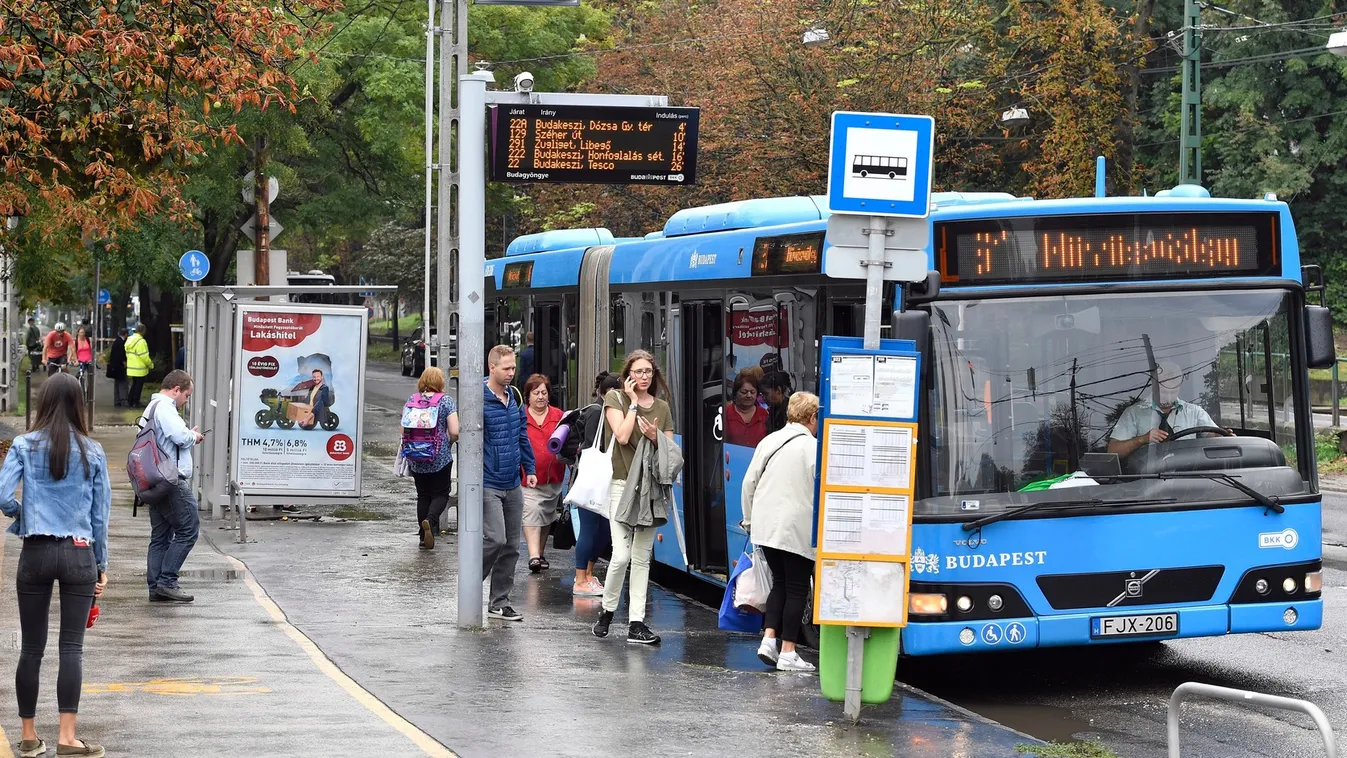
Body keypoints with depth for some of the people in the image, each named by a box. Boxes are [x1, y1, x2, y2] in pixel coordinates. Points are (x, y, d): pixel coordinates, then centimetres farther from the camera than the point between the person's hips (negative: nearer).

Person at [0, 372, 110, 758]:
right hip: (79, 553, 0)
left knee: (32, 647, 8)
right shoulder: (92, 452, 1)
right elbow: (100, 513, 4)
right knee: (72, 647, 0)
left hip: (36, 552, 0)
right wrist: (101, 564, 13)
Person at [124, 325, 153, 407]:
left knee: (134, 384, 19)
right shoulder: (141, 341, -20)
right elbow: (144, 356, -20)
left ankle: (130, 401, 21)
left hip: (131, 368, 8)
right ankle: (135, 402, 6)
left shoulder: (129, 340, 7)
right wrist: (151, 364, -4)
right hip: (140, 369, -8)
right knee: (138, 386, 2)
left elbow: (127, 354, 12)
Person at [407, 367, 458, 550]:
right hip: (441, 458, -3)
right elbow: (454, 432, -11)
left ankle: (423, 536, 11)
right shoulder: (446, 401, -6)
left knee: (422, 495, 12)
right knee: (440, 494, 6)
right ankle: (430, 520, -21)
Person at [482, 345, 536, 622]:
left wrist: (529, 468, 16)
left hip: (512, 484, 7)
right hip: (488, 484, -7)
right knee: (495, 539, -15)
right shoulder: (479, 401, -12)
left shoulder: (514, 396, 10)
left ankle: (499, 602, 14)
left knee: (511, 545, 7)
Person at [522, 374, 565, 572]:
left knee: (547, 517, 14)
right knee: (531, 515, -16)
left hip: (553, 478, 4)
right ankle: (534, 556, -22)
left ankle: (540, 554, 26)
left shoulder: (558, 416, 7)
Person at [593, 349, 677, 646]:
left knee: (642, 558, 5)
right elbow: (622, 436, -14)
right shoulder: (615, 399, 1)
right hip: (622, 485, -4)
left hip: (651, 487, 4)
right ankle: (606, 612, 8)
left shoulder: (662, 407, 12)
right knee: (621, 555, -13)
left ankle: (636, 624, 5)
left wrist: (656, 438, -8)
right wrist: (633, 403, -8)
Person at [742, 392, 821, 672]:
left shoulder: (768, 442, 9)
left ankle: (769, 639, 5)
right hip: (798, 530, -6)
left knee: (780, 583, 18)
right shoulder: (813, 447, -9)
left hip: (766, 527, 6)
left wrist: (749, 520, 23)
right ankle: (787, 653, 2)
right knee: (797, 589, 3)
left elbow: (749, 483, 12)